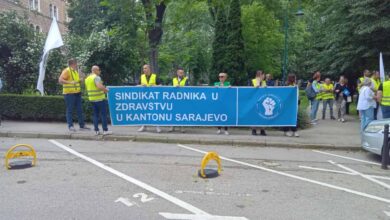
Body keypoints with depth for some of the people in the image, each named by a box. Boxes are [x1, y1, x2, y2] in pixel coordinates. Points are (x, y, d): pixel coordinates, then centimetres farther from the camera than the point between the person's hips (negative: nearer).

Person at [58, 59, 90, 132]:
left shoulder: (75, 71, 14)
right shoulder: (66, 71, -11)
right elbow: (60, 80, -22)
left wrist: (81, 79, 10)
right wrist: (70, 82, -34)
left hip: (77, 93, 8)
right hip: (69, 93, -8)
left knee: (79, 109, 9)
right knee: (70, 110, -1)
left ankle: (82, 125, 15)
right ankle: (70, 126, 6)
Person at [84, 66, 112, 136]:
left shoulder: (87, 78, 13)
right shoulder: (96, 77, -13)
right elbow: (99, 86, -28)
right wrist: (106, 90, -13)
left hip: (92, 98, 8)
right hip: (100, 98, -8)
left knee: (95, 115, 11)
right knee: (103, 114, -1)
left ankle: (96, 130, 10)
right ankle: (105, 130, 0)